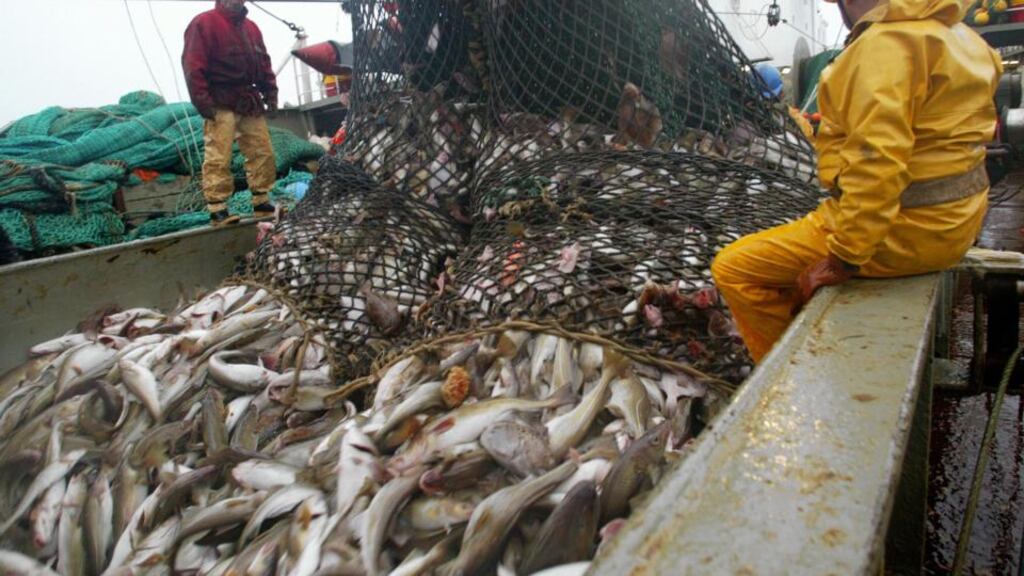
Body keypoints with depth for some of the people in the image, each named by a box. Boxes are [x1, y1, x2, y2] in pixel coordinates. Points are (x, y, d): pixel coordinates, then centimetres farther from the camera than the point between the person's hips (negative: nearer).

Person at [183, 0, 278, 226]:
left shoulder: (250, 27, 19)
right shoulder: (204, 23, -3)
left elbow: (264, 62, 22)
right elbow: (193, 63, -9)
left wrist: (270, 92, 11)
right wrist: (202, 100, -16)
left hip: (250, 101, 7)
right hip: (221, 104, -7)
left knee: (263, 153, 6)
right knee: (219, 158, -10)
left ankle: (262, 203, 15)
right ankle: (217, 210, -8)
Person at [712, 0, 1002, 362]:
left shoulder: (886, 43, -18)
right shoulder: (956, 34, 12)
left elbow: (876, 163, -28)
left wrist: (842, 260, -23)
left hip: (902, 230, -10)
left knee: (733, 268, -5)